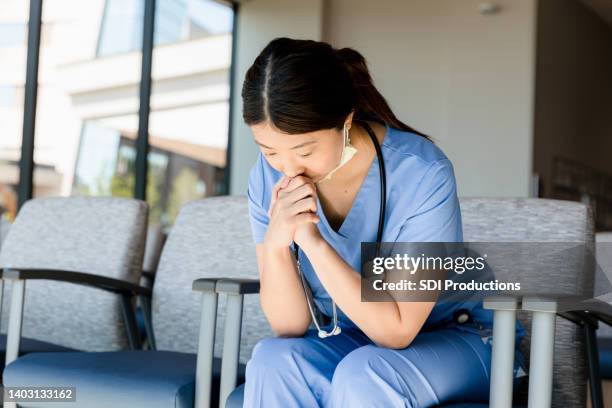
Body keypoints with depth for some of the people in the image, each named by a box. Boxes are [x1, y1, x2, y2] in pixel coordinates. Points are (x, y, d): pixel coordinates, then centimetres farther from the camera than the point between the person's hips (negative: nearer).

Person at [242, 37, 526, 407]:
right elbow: (289, 327, -10)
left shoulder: (423, 174, -26)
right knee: (272, 359, -26)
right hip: (345, 343, 4)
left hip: (450, 337, -3)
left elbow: (396, 330, -23)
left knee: (363, 374, -33)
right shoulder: (269, 178, -12)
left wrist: (313, 241, -32)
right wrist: (274, 244, -29)